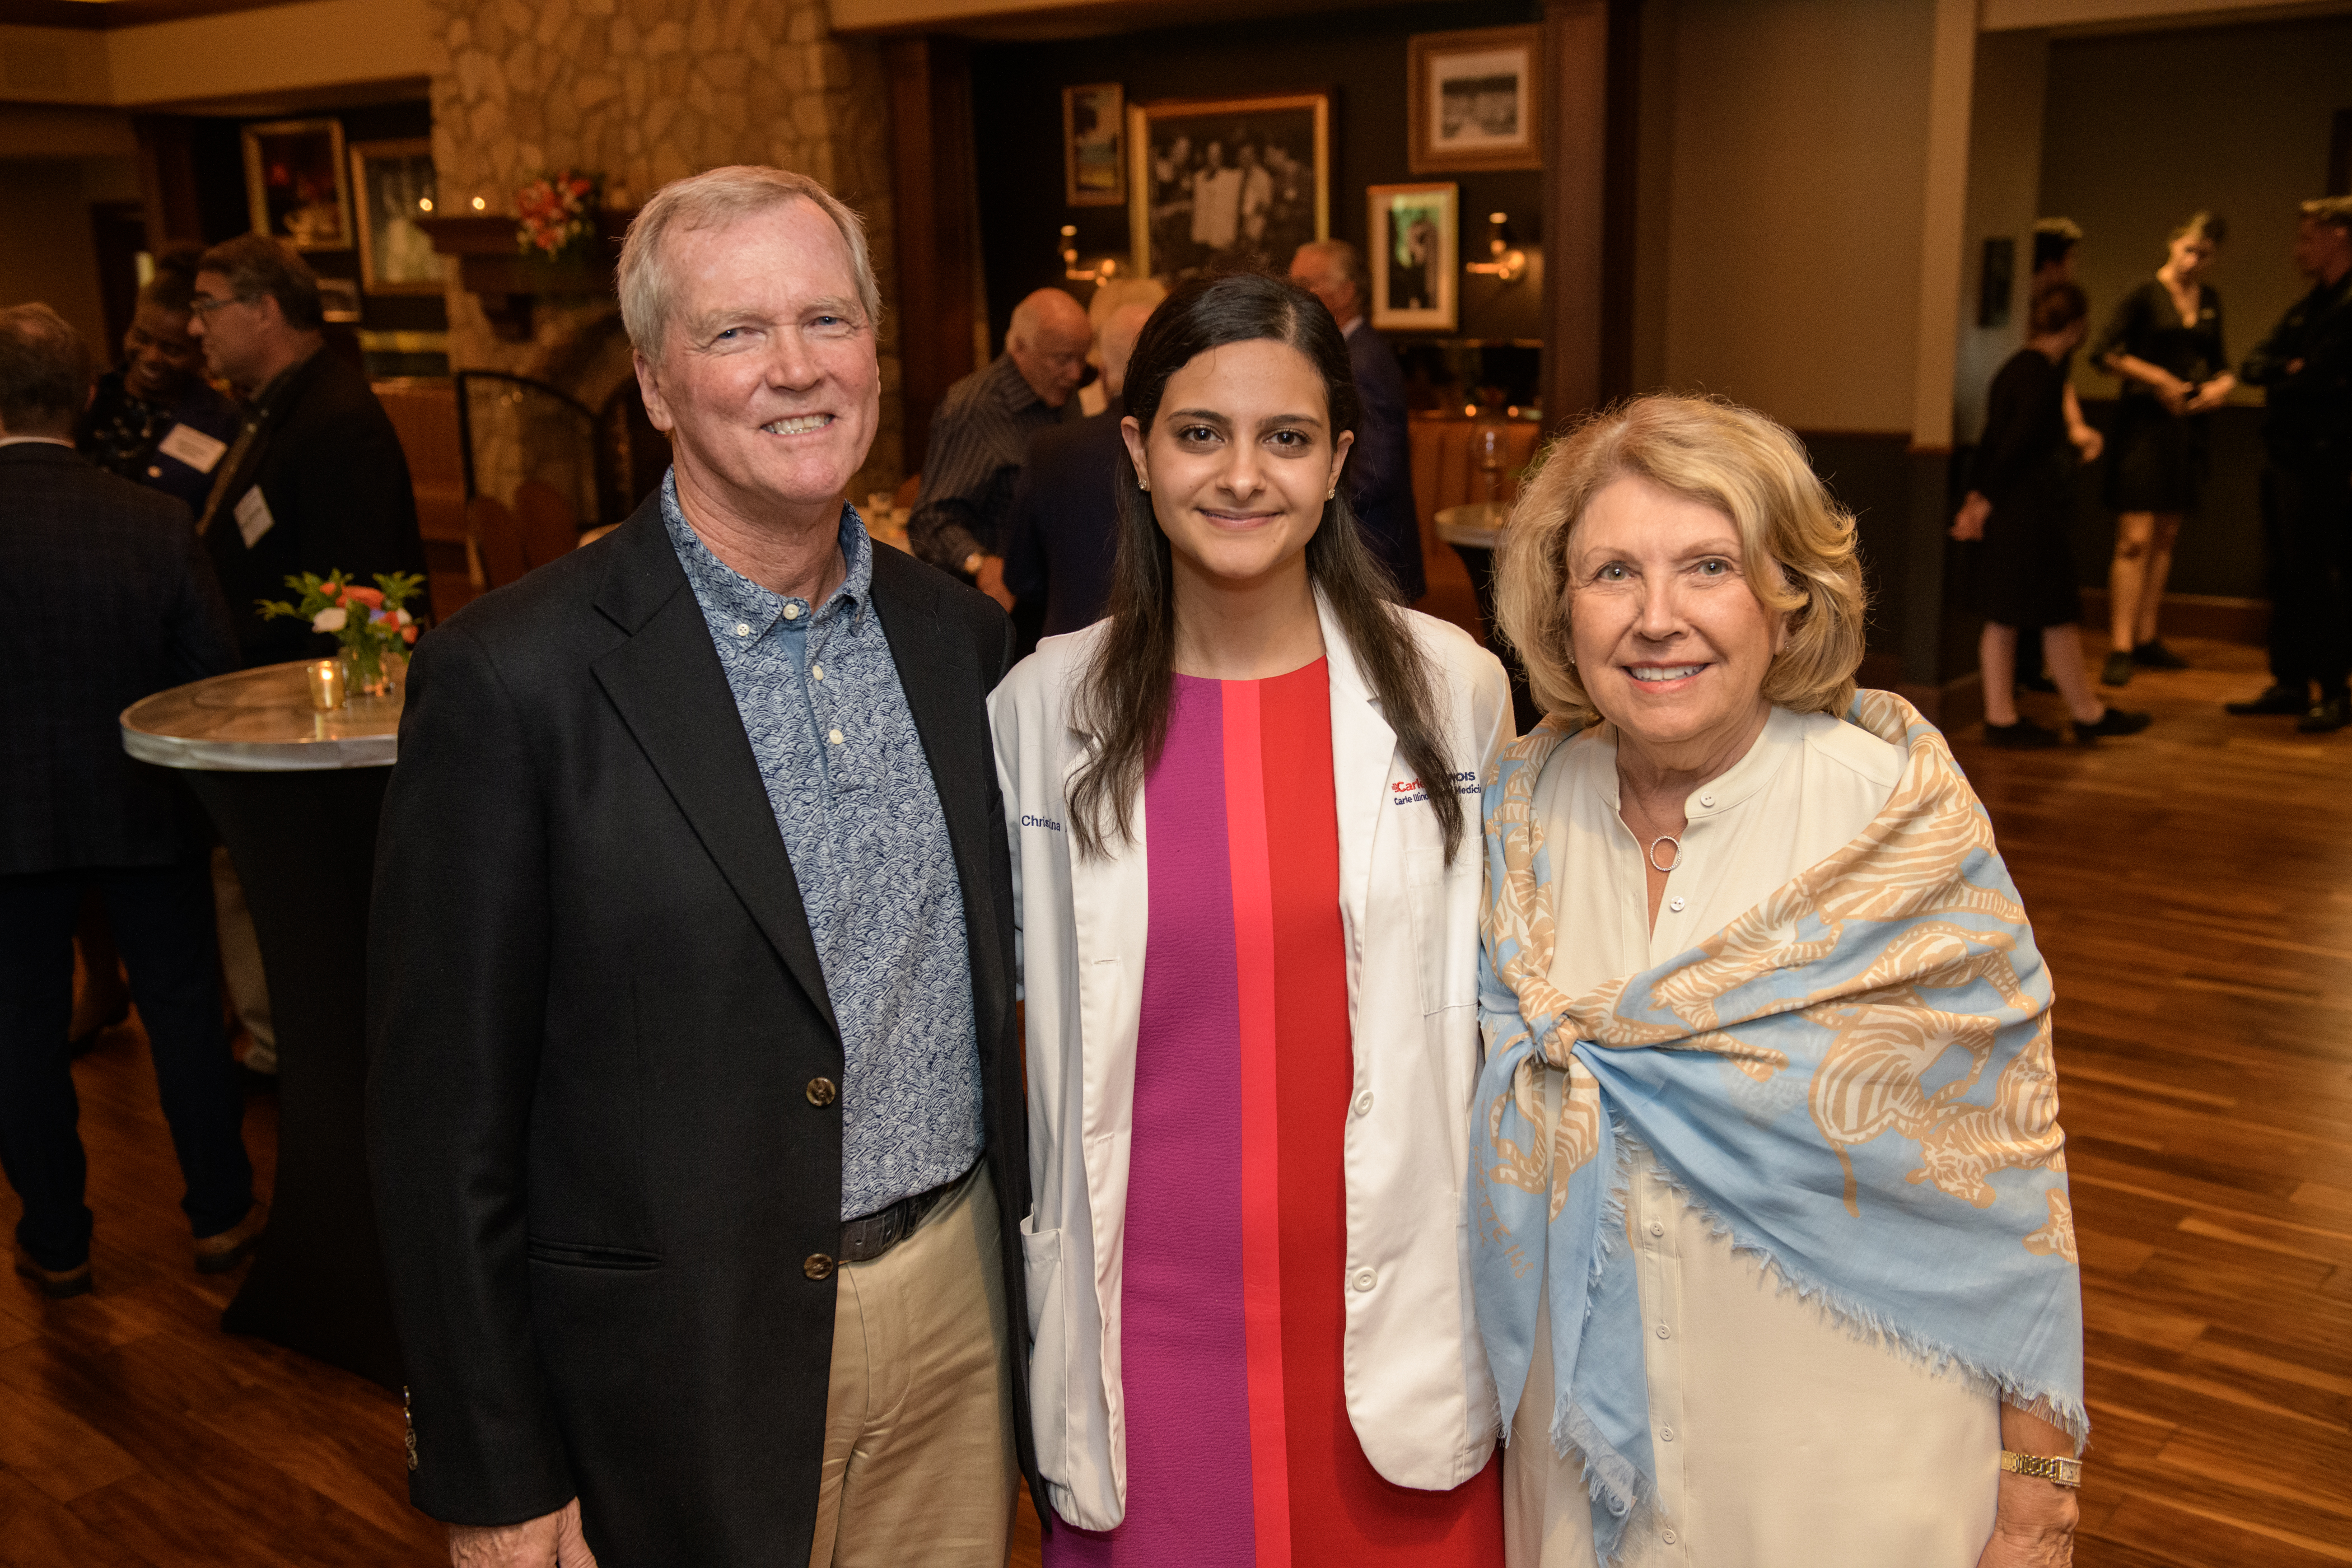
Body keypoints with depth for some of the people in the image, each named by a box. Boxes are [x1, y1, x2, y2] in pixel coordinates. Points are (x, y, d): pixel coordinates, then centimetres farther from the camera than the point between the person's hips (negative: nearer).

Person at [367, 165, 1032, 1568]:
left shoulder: (960, 634, 2)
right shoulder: (511, 676, -15)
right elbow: (448, 1120, -12)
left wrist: (1028, 1275, 10)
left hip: (960, 1302, 5)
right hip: (686, 1364, -4)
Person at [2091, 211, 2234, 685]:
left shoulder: (2210, 300, 12)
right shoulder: (2147, 295, -6)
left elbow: (2215, 357, 21)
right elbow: (2104, 351, -10)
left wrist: (2222, 381, 0)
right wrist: (2157, 378, -15)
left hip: (2188, 424, 7)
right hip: (2145, 420, -7)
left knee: (2166, 538, 11)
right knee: (2135, 539, -12)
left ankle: (2146, 638, 19)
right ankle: (2121, 649, -12)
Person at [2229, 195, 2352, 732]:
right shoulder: (2308, 305, 18)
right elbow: (2254, 365, 11)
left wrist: (2279, 375, -2)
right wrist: (2289, 370, -9)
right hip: (2284, 452, 9)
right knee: (2285, 575, 11)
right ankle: (2290, 683, 18)